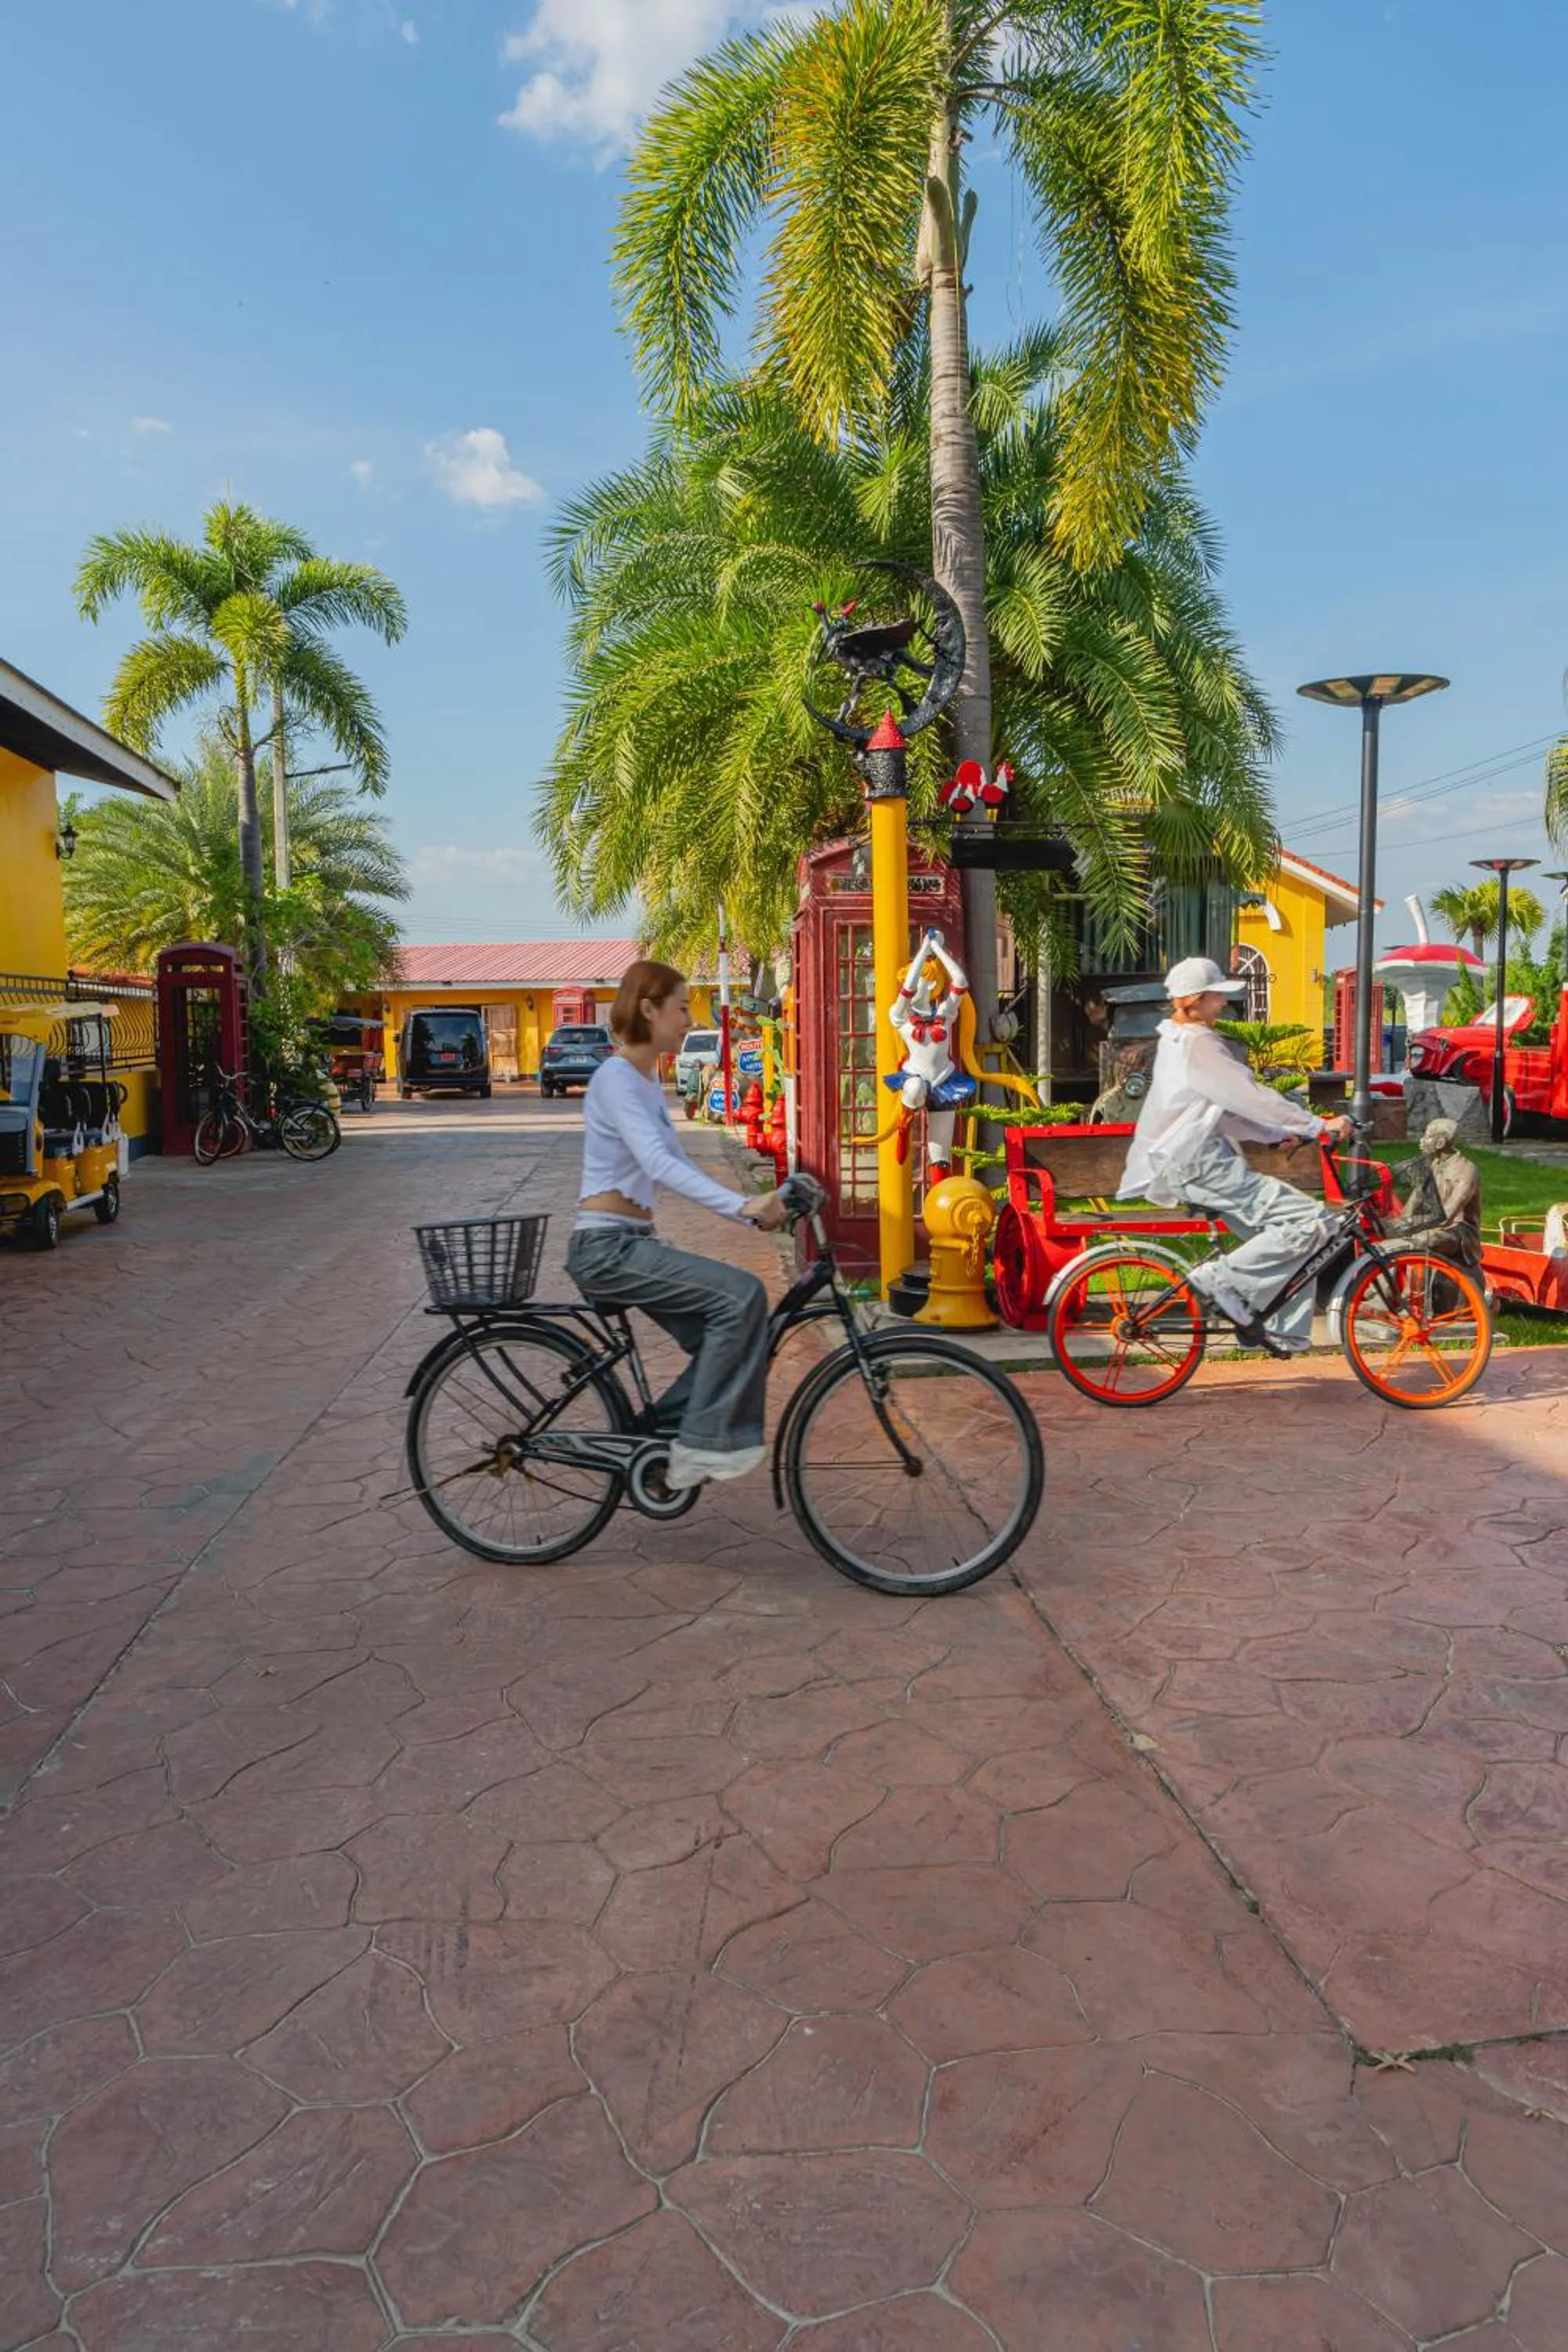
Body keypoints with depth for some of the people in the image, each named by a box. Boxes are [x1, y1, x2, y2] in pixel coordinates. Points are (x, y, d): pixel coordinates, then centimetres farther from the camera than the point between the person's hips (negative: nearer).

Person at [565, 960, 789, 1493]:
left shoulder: (648, 1081, 15)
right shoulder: (615, 1078, -15)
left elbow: (676, 1164, 16)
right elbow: (659, 1165, -29)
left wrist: (750, 1206, 7)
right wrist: (741, 1205, -38)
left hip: (630, 1243, 9)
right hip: (606, 1247, -9)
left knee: (724, 1339, 5)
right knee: (741, 1294, -19)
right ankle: (705, 1442, -11)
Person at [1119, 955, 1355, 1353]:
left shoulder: (1178, 1041, 21)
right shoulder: (1197, 1044, -12)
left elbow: (1230, 1109, 24)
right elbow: (1252, 1098, -18)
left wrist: (1279, 1135, 17)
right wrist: (1320, 1125, -13)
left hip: (1197, 1163, 11)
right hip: (1204, 1165, -11)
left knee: (1286, 1239, 10)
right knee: (1310, 1220, -16)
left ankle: (1283, 1333, 12)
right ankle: (1222, 1281, -12)